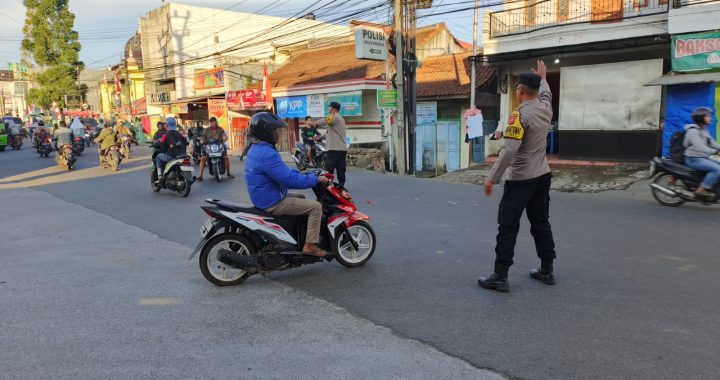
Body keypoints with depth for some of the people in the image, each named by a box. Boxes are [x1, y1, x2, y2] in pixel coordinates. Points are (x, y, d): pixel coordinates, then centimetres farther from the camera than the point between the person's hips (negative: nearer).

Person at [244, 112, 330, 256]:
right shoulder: (267, 154, -25)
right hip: (273, 203, -11)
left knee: (301, 198, 29)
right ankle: (310, 245, -6)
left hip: (265, 198, 11)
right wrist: (316, 179, -17)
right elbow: (290, 179, -27)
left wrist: (300, 173, 14)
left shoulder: (256, 149, 9)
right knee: (315, 206, -9)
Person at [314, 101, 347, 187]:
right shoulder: (340, 118, 23)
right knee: (341, 171, 9)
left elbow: (326, 121, -30)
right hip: (342, 148, 9)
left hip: (334, 149, -9)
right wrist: (322, 136, 29)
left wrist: (317, 124, -13)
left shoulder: (334, 117, -8)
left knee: (328, 170, -5)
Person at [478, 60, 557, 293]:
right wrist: (542, 78, 49)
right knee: (541, 223, 17)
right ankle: (547, 271, 25)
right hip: (542, 177, 8)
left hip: (520, 180, -8)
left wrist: (492, 178, -22)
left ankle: (500, 277, -1)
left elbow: (509, 149, -26)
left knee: (508, 227, -3)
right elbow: (545, 93, 30)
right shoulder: (546, 108, 4)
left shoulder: (521, 115, -19)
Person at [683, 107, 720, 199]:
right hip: (693, 159, -10)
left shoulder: (704, 130, 16)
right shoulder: (693, 130, -15)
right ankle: (700, 191, -23)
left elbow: (712, 143, 17)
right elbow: (699, 147, -26)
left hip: (703, 157, 10)